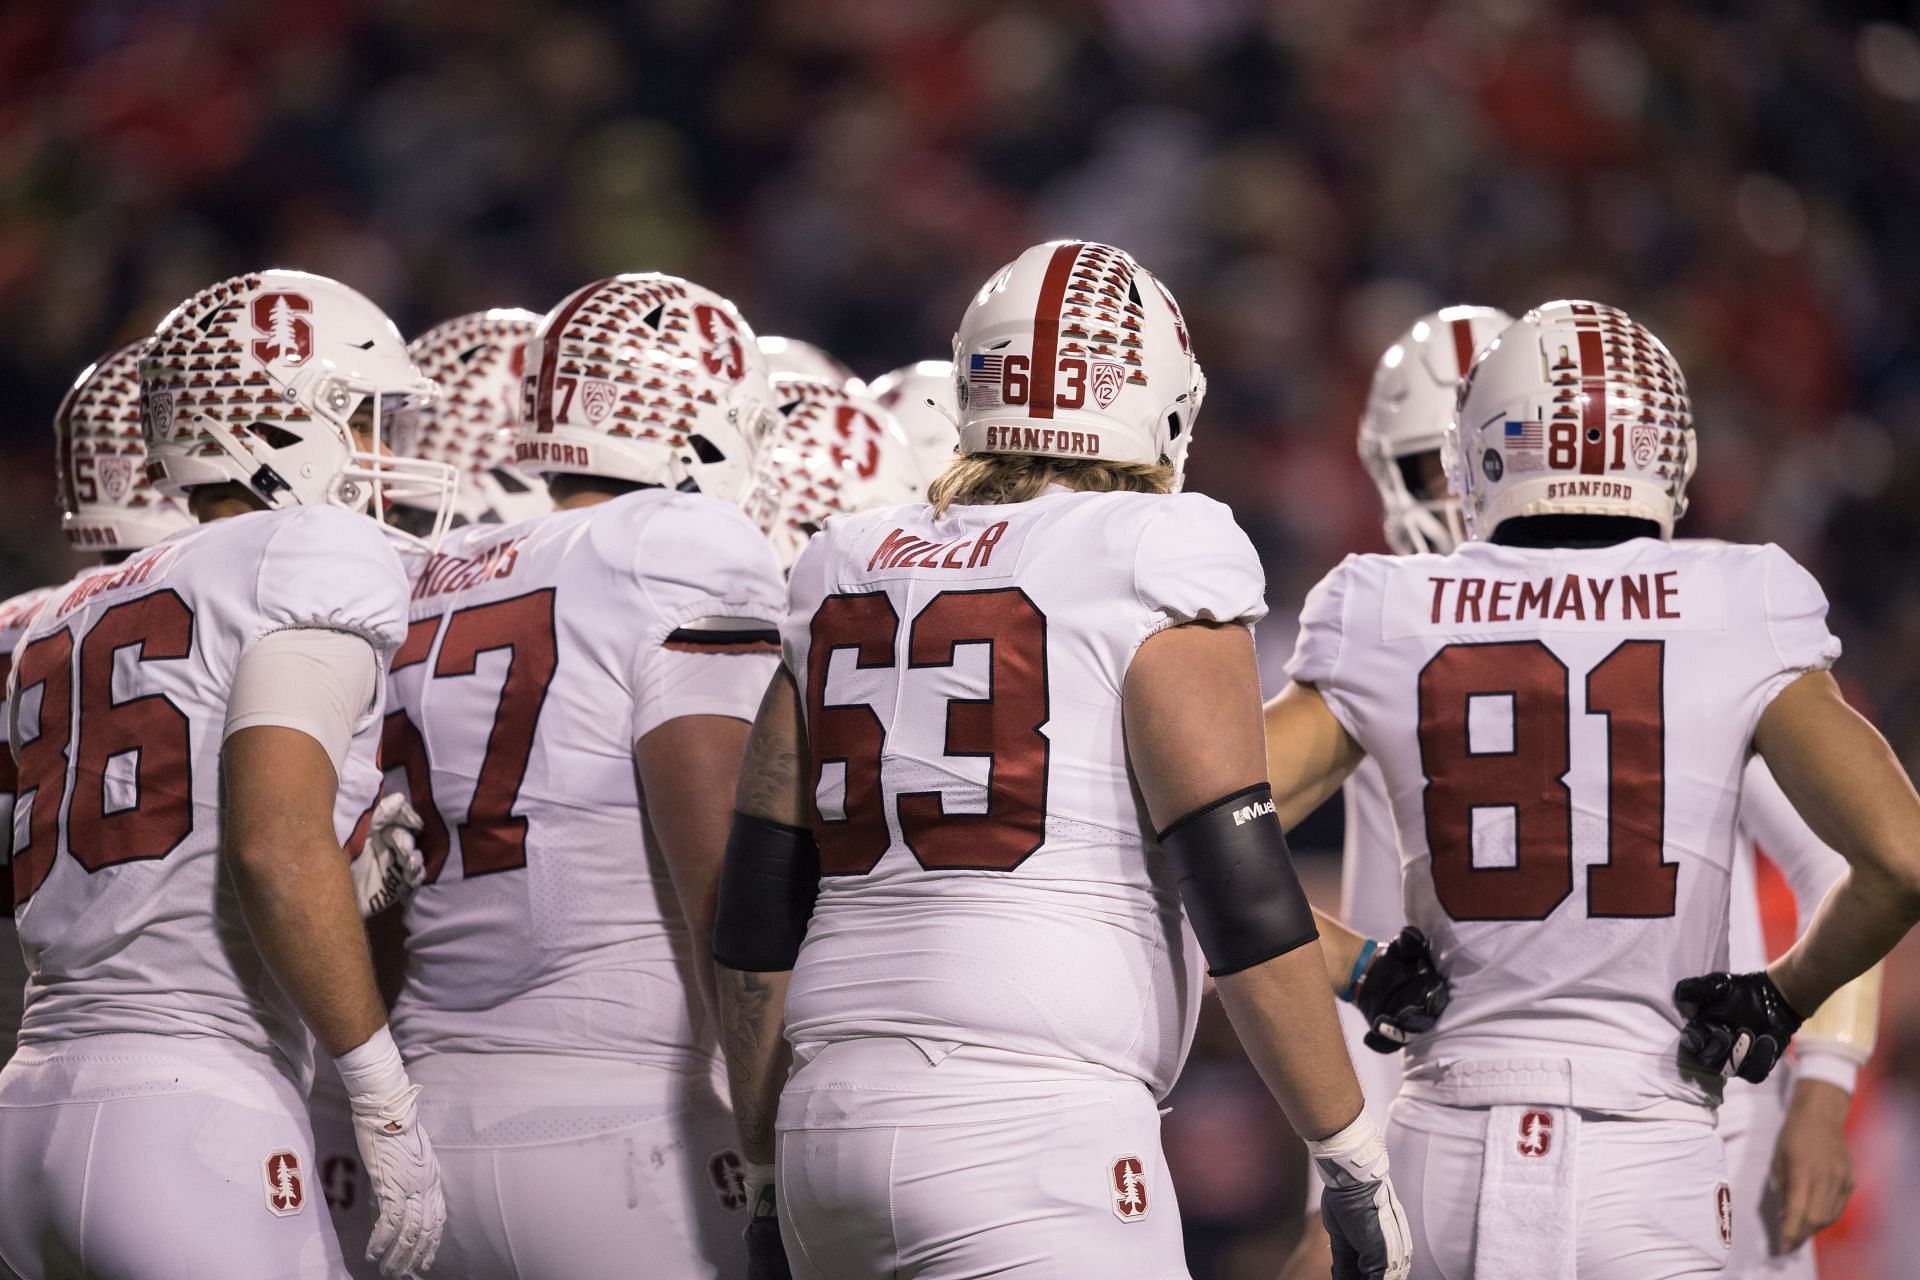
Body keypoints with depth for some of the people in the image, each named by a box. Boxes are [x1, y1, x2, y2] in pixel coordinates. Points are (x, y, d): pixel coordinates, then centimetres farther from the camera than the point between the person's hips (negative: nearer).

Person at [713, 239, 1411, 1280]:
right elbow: (1241, 893, -9)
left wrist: (768, 1173, 22)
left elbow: (756, 918, 15)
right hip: (1037, 1139, -7)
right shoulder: (1151, 579, -3)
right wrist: (1352, 1156, -2)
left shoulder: (848, 578, 14)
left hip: (834, 1121, 7)